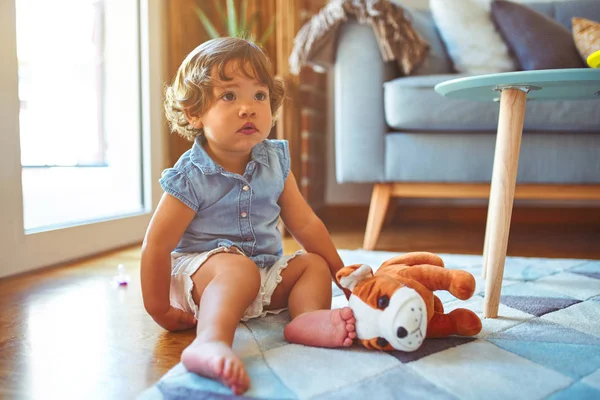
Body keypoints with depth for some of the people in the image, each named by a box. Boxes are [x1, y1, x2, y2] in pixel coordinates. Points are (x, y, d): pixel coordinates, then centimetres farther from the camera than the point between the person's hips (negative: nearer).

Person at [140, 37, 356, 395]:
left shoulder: (275, 161, 0)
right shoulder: (191, 177, -16)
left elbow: (305, 224, 6)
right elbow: (156, 246, -13)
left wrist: (341, 272, 6)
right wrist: (160, 310, -11)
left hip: (266, 275, 7)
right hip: (199, 270, -7)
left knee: (314, 264, -3)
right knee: (239, 268, -34)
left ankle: (307, 318, -32)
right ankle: (211, 342, -56)